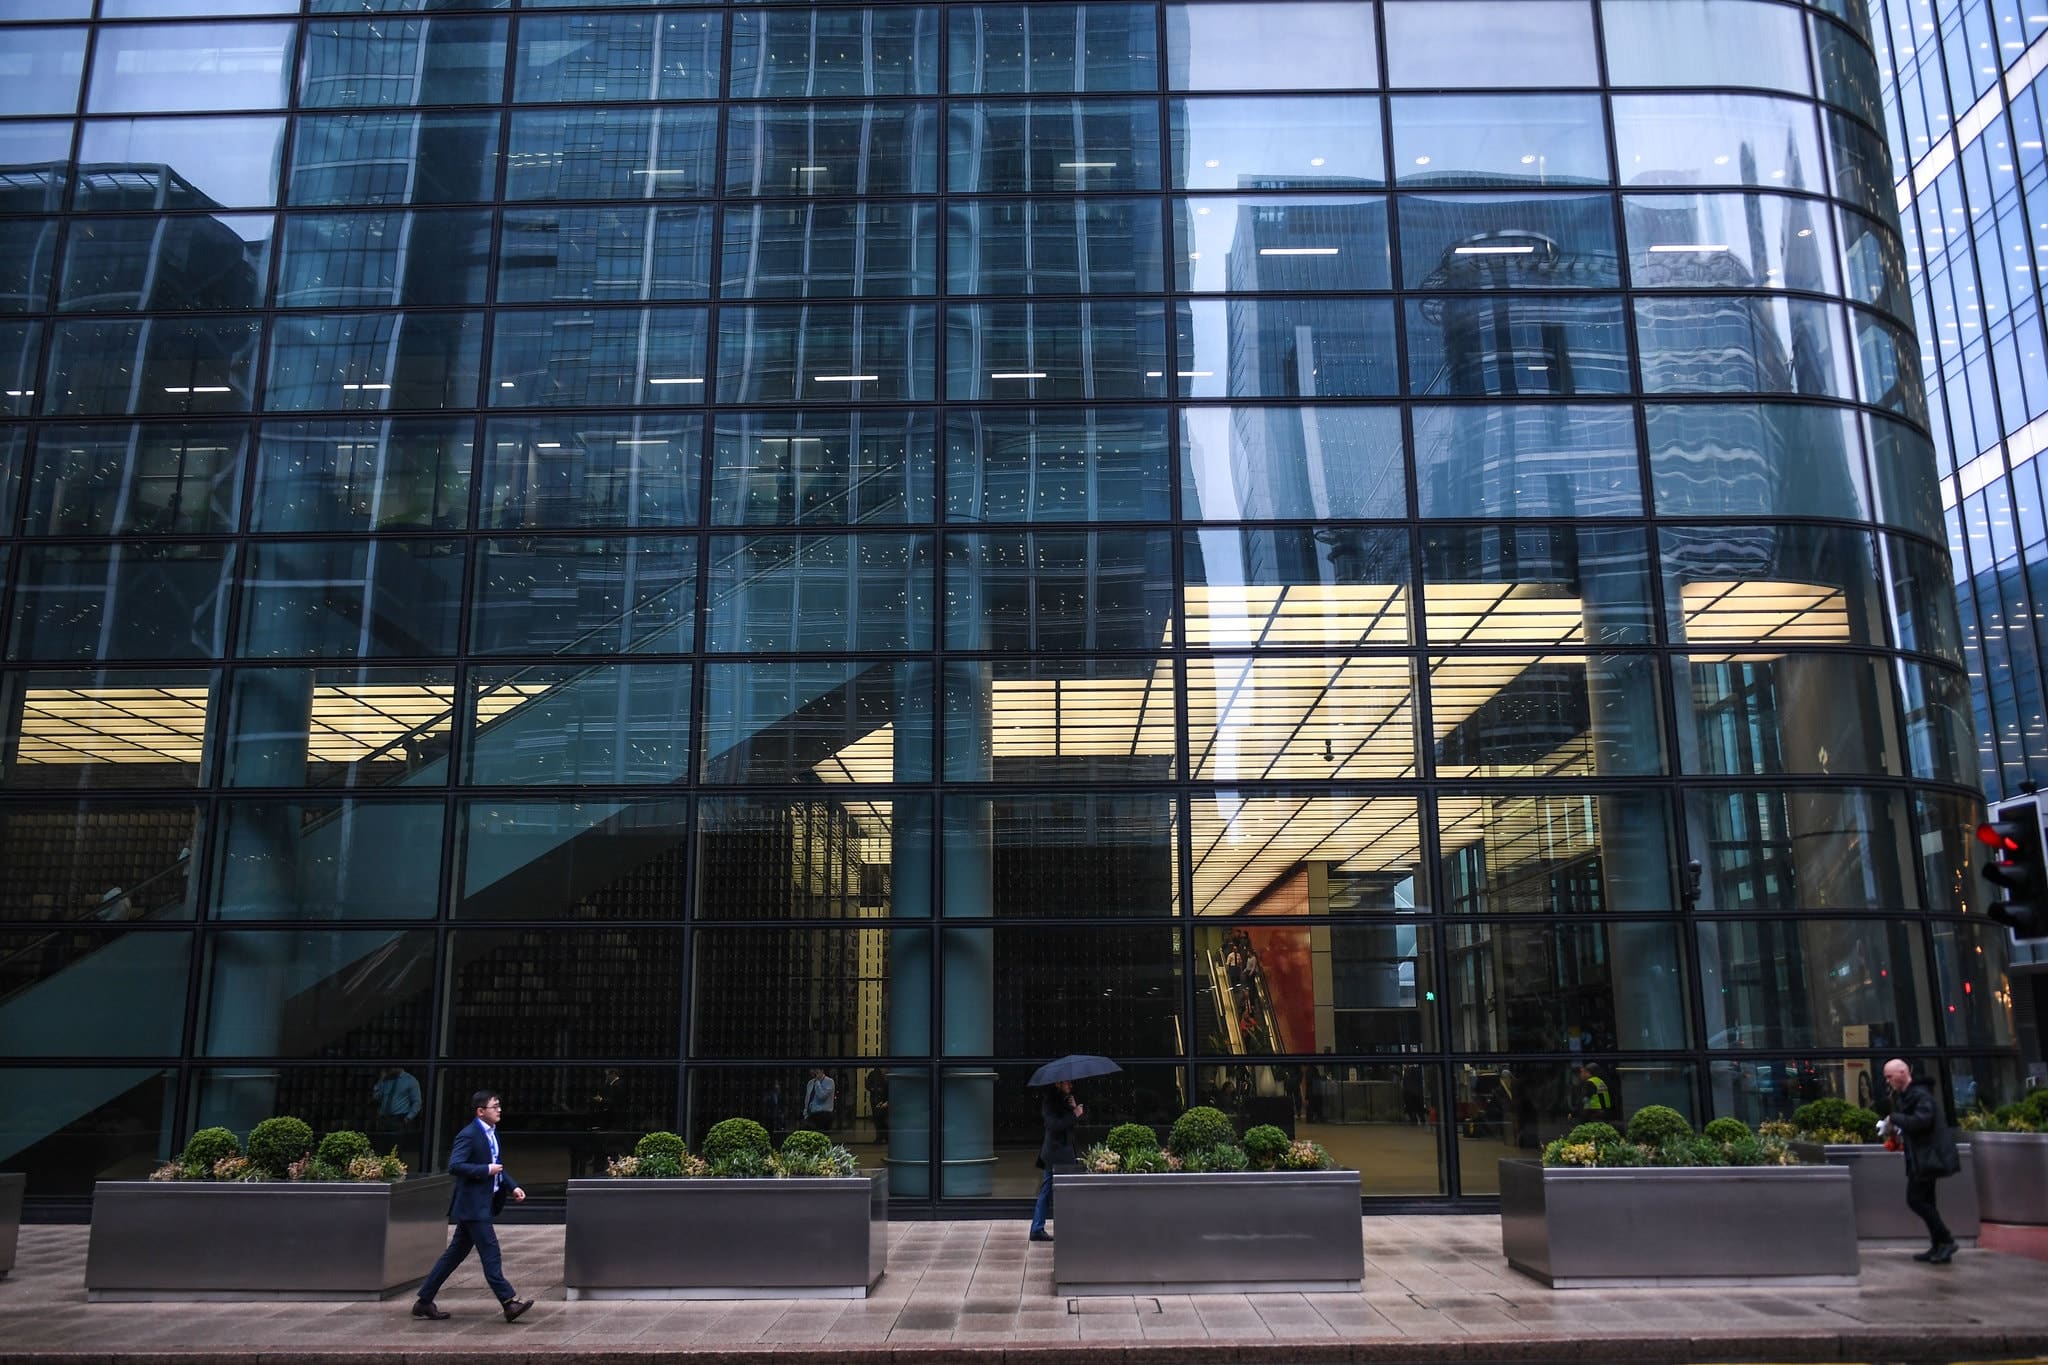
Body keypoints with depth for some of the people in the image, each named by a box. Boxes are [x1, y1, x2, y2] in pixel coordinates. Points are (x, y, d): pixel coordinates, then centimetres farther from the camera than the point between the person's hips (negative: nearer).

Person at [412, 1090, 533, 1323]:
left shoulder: (491, 1133, 14)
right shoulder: (469, 1135, -16)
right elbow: (454, 1166, -25)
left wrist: (512, 1186, 12)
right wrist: (486, 1170, -22)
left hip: (484, 1203, 10)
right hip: (472, 1204, -10)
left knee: (456, 1253, 14)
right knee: (490, 1252, -8)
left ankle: (424, 1302, 21)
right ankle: (509, 1302, -7)